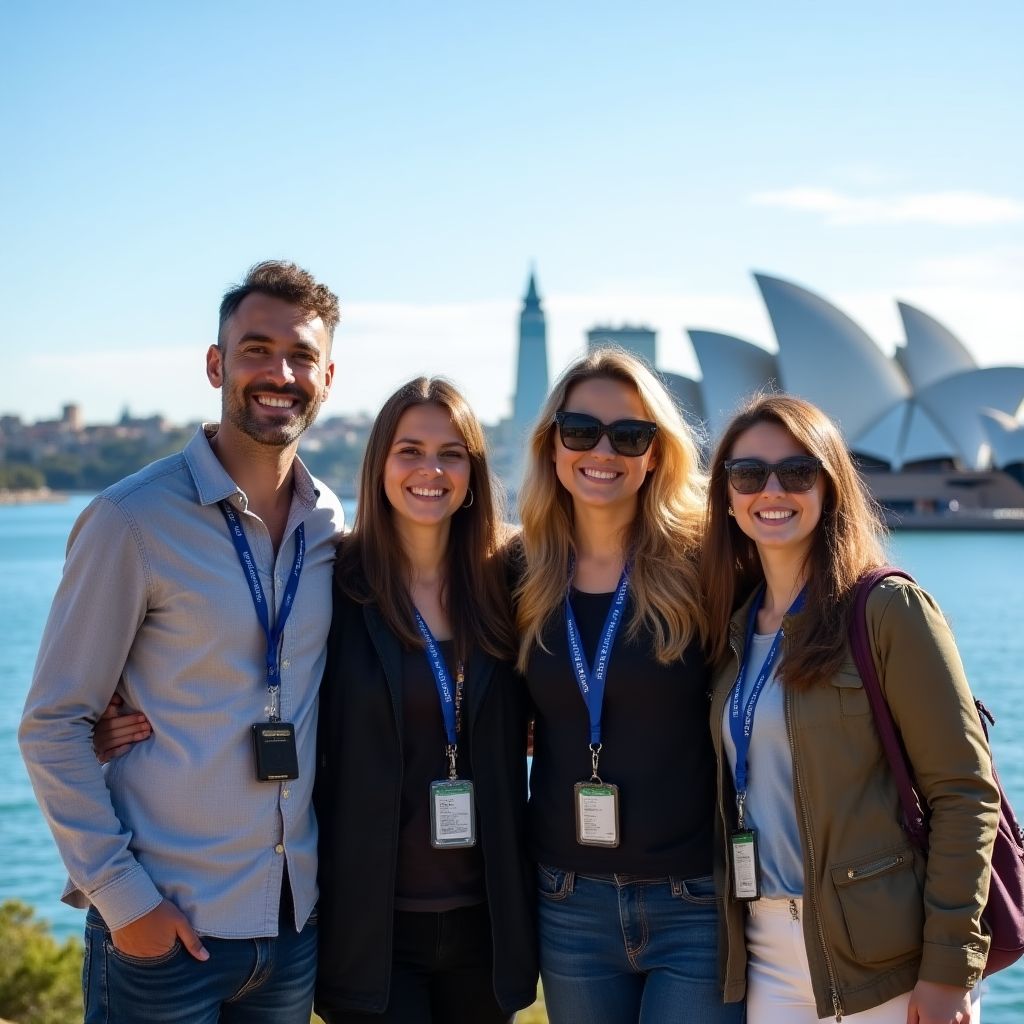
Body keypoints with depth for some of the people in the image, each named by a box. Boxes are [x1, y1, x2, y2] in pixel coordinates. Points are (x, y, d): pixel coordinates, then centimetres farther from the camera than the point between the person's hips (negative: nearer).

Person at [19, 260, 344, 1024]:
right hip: (161, 924, -5)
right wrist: (119, 893, -14)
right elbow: (53, 726, -9)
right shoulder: (134, 520, -10)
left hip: (295, 922, 5)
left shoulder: (331, 528, 5)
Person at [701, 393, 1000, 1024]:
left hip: (892, 962, -5)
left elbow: (965, 790, -11)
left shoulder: (889, 610, -8)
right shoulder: (733, 626, 9)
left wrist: (951, 970, -14)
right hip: (768, 957, 5)